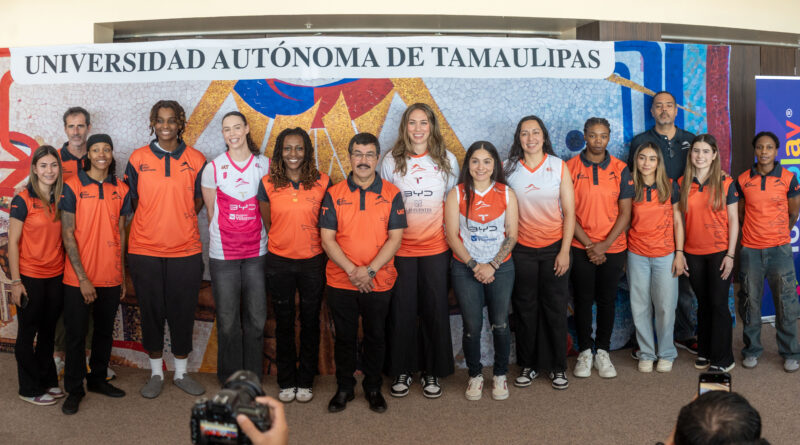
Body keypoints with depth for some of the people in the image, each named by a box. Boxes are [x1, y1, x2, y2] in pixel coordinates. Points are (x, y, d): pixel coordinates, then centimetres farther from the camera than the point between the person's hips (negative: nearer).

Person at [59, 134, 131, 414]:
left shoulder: (121, 190, 5)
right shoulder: (72, 187, -5)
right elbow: (68, 234, -7)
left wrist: (123, 275, 8)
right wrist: (83, 278, -12)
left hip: (110, 277, 4)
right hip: (78, 278, -3)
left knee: (105, 331, 14)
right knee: (76, 333, 5)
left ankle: (98, 379, 31)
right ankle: (74, 389, 18)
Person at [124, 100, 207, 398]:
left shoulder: (196, 160, 2)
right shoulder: (138, 158, 2)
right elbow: (131, 201, 10)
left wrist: (180, 225, 2)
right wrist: (152, 225, 4)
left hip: (186, 251, 0)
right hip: (145, 250, 0)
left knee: (183, 312, 7)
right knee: (151, 312, 8)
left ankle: (181, 372, 23)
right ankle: (156, 373, 24)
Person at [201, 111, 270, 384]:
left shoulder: (265, 165, 3)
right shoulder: (213, 168, -1)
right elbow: (211, 212, 7)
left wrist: (260, 238, 9)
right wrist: (222, 237, 9)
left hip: (257, 252, 1)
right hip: (223, 254, -1)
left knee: (256, 318, 6)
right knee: (228, 321, 4)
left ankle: (253, 378, 22)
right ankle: (230, 380, 20)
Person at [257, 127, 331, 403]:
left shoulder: (323, 183, -4)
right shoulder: (268, 184, -2)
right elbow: (267, 223, 8)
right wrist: (284, 243, 8)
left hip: (313, 261, 0)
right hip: (279, 261, 1)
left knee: (310, 322, 9)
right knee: (284, 323, 11)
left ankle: (306, 381, 24)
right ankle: (286, 382, 25)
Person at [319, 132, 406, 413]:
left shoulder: (391, 194, -1)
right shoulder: (334, 195, 0)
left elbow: (395, 238, -6)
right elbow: (327, 238, -4)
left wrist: (369, 270, -16)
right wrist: (351, 270, -15)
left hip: (379, 282, 0)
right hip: (340, 281, 0)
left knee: (375, 336, 12)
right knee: (344, 337, 11)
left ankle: (373, 388, 30)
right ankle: (344, 388, 28)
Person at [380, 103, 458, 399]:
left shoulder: (447, 160, 3)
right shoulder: (391, 161, 1)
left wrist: (452, 239, 4)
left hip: (435, 247, 1)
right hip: (400, 248, 0)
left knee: (435, 309, 6)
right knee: (401, 310, 4)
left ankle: (432, 372, 21)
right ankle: (402, 370, 20)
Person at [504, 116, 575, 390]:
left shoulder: (559, 166, -1)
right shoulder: (509, 169, 1)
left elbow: (569, 212, -1)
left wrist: (564, 251, -7)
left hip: (554, 248, 0)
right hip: (521, 249, 1)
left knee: (555, 308, 5)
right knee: (525, 308, 7)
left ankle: (557, 367, 19)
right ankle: (528, 365, 21)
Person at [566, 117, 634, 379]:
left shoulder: (620, 169, 1)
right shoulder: (570, 168, -3)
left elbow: (625, 213, 0)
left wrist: (604, 244, -10)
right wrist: (588, 244, -10)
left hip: (613, 248, 1)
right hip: (580, 247, -1)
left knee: (607, 300, 8)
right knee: (583, 300, 6)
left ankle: (603, 352, 22)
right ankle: (585, 352, 20)